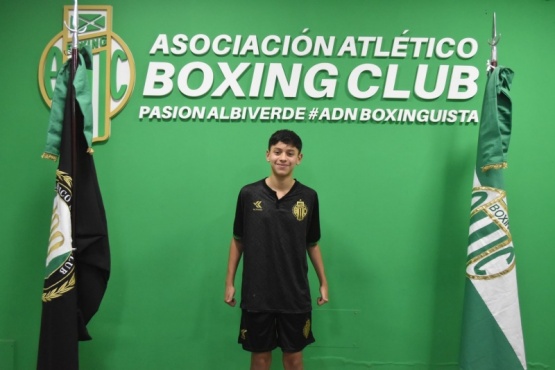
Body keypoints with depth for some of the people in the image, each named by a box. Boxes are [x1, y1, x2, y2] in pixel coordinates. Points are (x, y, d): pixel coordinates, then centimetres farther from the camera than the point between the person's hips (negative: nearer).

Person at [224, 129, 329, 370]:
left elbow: (312, 244, 7)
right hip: (256, 294, 0)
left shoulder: (308, 197, -2)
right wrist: (229, 282, 4)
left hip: (295, 294, 1)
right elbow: (238, 241, 4)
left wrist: (323, 282, 8)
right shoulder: (249, 194, -5)